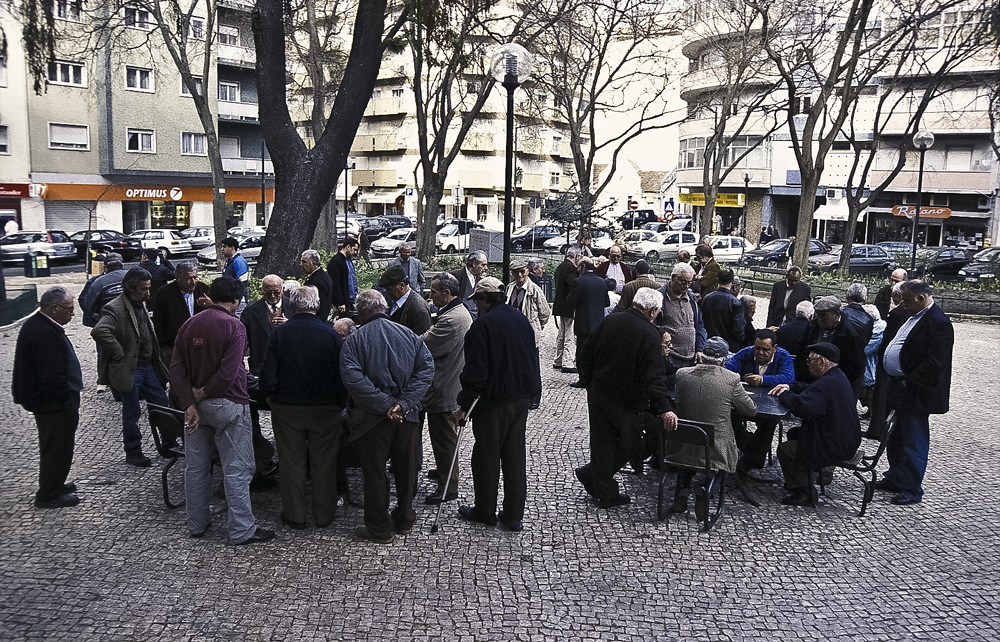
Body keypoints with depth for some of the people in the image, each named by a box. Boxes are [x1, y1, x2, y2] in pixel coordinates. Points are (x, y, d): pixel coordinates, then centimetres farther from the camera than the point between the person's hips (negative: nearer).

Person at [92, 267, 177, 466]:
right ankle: (133, 453, 19)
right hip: (130, 370, -8)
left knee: (163, 405, 14)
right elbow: (99, 332, -34)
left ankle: (169, 444, 29)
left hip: (148, 366, 8)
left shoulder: (141, 304, 11)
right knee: (132, 413, 4)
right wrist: (118, 352, -24)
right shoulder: (115, 309, -18)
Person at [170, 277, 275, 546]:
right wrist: (202, 393, -8)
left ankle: (197, 524, 29)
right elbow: (228, 372, -21)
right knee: (236, 470, 1)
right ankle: (242, 530, 6)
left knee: (196, 467, 16)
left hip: (196, 404, 6)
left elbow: (176, 368, -1)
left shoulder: (189, 325, 5)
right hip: (228, 404, -6)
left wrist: (190, 403, -6)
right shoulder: (233, 326, -13)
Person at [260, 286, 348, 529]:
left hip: (287, 408, 1)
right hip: (325, 408, 0)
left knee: (292, 462, 13)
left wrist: (271, 397, 11)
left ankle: (295, 514, 24)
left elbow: (268, 373, -6)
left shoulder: (279, 333, -8)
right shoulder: (331, 335, -10)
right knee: (324, 462, 12)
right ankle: (324, 515, 22)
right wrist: (341, 404, 7)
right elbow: (342, 374, -6)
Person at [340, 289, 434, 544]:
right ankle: (404, 520, 32)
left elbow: (353, 378, -21)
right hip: (407, 417, 4)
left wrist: (385, 405, -19)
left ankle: (379, 529, 19)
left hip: (372, 418, -3)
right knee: (406, 469, 18)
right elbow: (427, 368, -7)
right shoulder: (408, 334, 3)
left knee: (374, 472, 10)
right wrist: (405, 402, -12)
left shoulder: (354, 340, -7)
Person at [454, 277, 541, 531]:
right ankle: (514, 515, 18)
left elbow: (475, 371, -19)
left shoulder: (482, 324, -16)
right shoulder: (521, 319, 8)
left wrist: (464, 405, -11)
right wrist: (532, 394, 22)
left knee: (487, 457, 9)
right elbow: (533, 360, 15)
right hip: (522, 398, 7)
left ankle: (485, 512, 22)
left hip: (493, 400, -7)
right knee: (515, 456, 12)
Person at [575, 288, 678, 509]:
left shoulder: (608, 322, 1)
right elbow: (654, 377, -24)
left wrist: (590, 386, 17)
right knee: (628, 444, 14)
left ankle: (606, 494, 21)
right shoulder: (650, 334, -17)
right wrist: (664, 409, -24)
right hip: (626, 402, -6)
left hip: (597, 395, 6)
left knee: (602, 442, 13)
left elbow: (585, 357, 7)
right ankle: (591, 474, 15)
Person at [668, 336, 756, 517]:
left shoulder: (682, 374, -4)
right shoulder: (731, 379, -12)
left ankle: (683, 488, 20)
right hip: (715, 451, -2)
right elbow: (751, 410, 1)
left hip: (682, 447, 2)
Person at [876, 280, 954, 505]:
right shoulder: (913, 317, 13)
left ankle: (912, 489, 12)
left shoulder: (938, 323, -18)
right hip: (900, 390, 10)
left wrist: (908, 383, -18)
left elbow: (935, 364, -24)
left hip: (915, 394, -10)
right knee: (896, 439, 20)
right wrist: (893, 383, 14)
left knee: (914, 442, 1)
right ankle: (895, 479, 34)